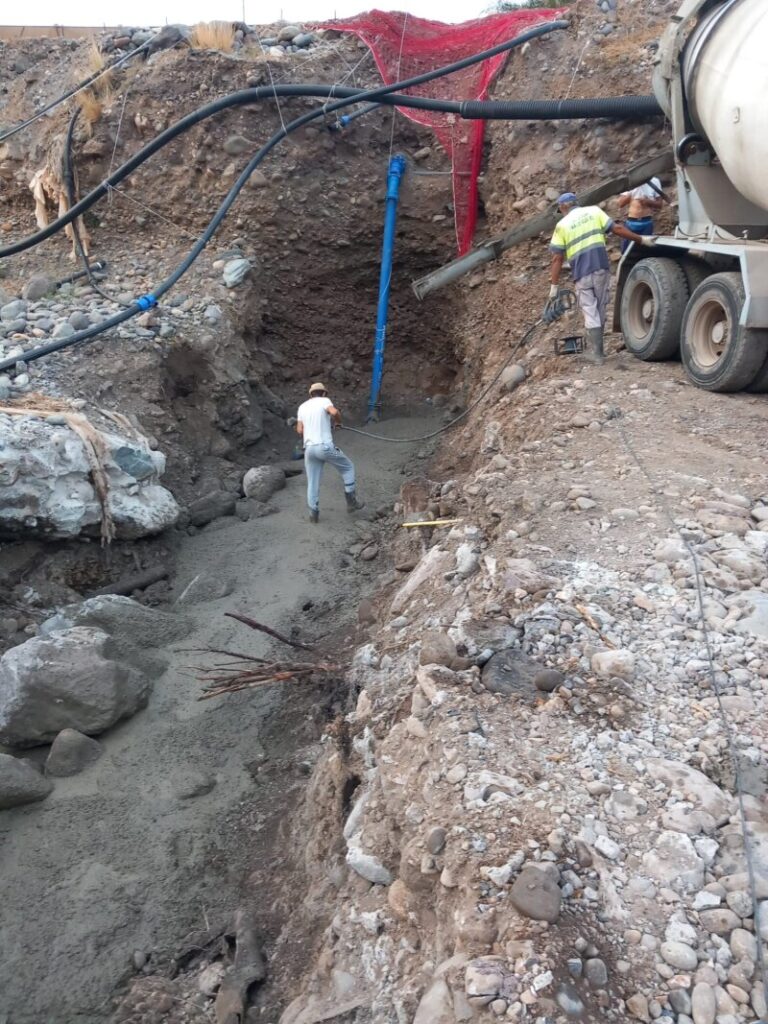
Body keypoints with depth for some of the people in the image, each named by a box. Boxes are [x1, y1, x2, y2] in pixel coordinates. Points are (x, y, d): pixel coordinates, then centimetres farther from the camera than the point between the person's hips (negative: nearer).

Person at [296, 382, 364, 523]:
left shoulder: (302, 406, 15)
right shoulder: (324, 400, 2)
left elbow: (299, 430, 10)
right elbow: (334, 412, -20)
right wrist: (338, 422, 1)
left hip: (309, 448, 5)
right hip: (325, 446, -5)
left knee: (313, 482, 13)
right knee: (348, 467, 14)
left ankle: (313, 513, 13)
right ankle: (351, 502, 13)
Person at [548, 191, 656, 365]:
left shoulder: (562, 225, 3)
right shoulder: (594, 211, 10)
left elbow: (557, 259, -2)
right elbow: (617, 228, 3)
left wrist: (554, 285, 1)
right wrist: (641, 239, 10)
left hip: (582, 274, -2)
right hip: (601, 268, 3)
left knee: (590, 313, 2)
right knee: (600, 311, 14)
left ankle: (597, 354, 0)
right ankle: (596, 348, 22)